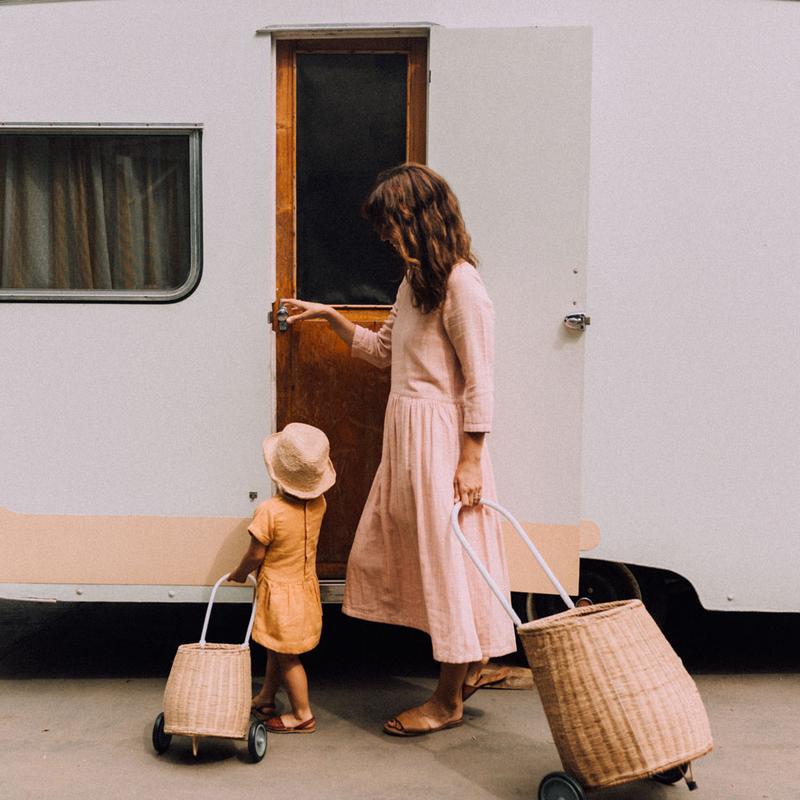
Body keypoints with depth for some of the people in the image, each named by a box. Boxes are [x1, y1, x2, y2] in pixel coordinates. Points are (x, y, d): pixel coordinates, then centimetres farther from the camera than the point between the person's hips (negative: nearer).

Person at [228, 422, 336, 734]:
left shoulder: (269, 512, -27)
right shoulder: (318, 504, -9)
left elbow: (255, 556, -15)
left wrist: (238, 574, 2)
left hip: (279, 591, -7)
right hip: (306, 585, 7)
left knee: (286, 656, 8)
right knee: (277, 650, 24)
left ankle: (303, 715, 19)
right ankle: (265, 699, 41)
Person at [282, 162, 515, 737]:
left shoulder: (461, 285, -14)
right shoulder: (415, 281, 14)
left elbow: (479, 381, -16)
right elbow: (384, 350, 25)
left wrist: (471, 460, -17)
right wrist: (329, 316, 22)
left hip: (440, 436, -10)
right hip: (405, 431, 10)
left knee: (445, 556, 1)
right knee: (394, 549, 14)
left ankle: (449, 701, 17)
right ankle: (471, 664, 30)